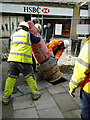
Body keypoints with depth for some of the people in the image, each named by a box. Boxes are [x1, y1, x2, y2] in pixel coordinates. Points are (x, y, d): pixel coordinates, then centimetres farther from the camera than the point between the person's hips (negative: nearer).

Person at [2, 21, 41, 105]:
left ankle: (6, 98, 17)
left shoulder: (13, 35, 19)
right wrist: (38, 37, 42)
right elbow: (37, 40, 21)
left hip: (13, 59, 4)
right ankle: (35, 94, 22)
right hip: (24, 60, -4)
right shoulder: (28, 34, 7)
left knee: (11, 78, 12)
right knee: (30, 77, 11)